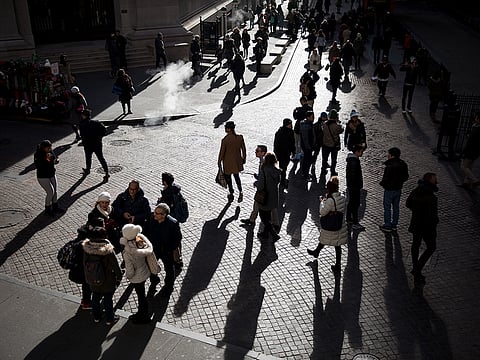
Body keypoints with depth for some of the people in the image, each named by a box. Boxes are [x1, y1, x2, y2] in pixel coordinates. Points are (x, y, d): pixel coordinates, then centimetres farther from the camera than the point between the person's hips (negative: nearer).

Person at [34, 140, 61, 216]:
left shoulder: (51, 152, -3)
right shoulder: (38, 154, -21)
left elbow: (55, 158, 11)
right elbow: (37, 166, -28)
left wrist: (56, 160, -12)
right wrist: (45, 159, -34)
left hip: (52, 174, 7)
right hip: (43, 177, -7)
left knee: (55, 191, 13)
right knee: (50, 192, -10)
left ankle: (55, 207, 33)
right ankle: (47, 209, 10)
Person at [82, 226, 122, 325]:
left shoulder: (87, 249, -18)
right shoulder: (108, 251, -30)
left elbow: (85, 263, -3)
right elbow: (115, 266, -19)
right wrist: (119, 277, -1)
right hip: (107, 281, -3)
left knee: (95, 298, 25)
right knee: (108, 300, 17)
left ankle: (96, 317, 45)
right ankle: (110, 319, 36)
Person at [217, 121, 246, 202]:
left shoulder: (225, 140, -23)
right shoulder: (240, 137, -11)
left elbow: (221, 152, -15)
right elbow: (243, 150, -2)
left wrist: (219, 162, -1)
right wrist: (244, 158, 14)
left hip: (227, 162, -4)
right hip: (237, 161, 4)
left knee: (228, 177, 16)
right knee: (236, 176, 24)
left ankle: (231, 194, 26)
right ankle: (240, 191, 14)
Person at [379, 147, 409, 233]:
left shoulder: (390, 167, -28)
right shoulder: (403, 164, -2)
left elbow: (386, 179, -24)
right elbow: (406, 177, 7)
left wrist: (382, 183, -5)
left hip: (389, 190, -8)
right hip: (398, 189, 8)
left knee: (387, 208, 7)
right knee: (396, 207, 18)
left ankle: (387, 226, 16)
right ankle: (394, 225, 30)